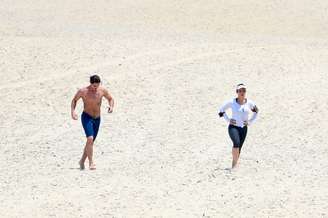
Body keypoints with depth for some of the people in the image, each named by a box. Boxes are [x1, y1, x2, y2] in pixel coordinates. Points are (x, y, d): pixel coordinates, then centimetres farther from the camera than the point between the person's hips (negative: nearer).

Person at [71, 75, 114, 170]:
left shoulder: (102, 90, -6)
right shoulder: (83, 91, -13)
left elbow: (110, 99, 11)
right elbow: (74, 100, 4)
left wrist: (111, 106, -11)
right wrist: (72, 111, -11)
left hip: (97, 119, 4)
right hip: (86, 117, -4)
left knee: (91, 141, 11)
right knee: (90, 139, -23)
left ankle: (82, 161, 30)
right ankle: (91, 162, -20)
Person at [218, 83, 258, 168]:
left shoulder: (249, 103, 1)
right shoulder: (232, 102, -5)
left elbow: (256, 111, 19)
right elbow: (221, 110, 9)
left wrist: (250, 121, 7)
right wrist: (228, 119, -1)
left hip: (243, 128, 3)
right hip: (233, 127, -3)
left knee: (239, 148, 5)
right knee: (236, 143, -27)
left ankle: (234, 165, 17)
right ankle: (234, 164, -21)